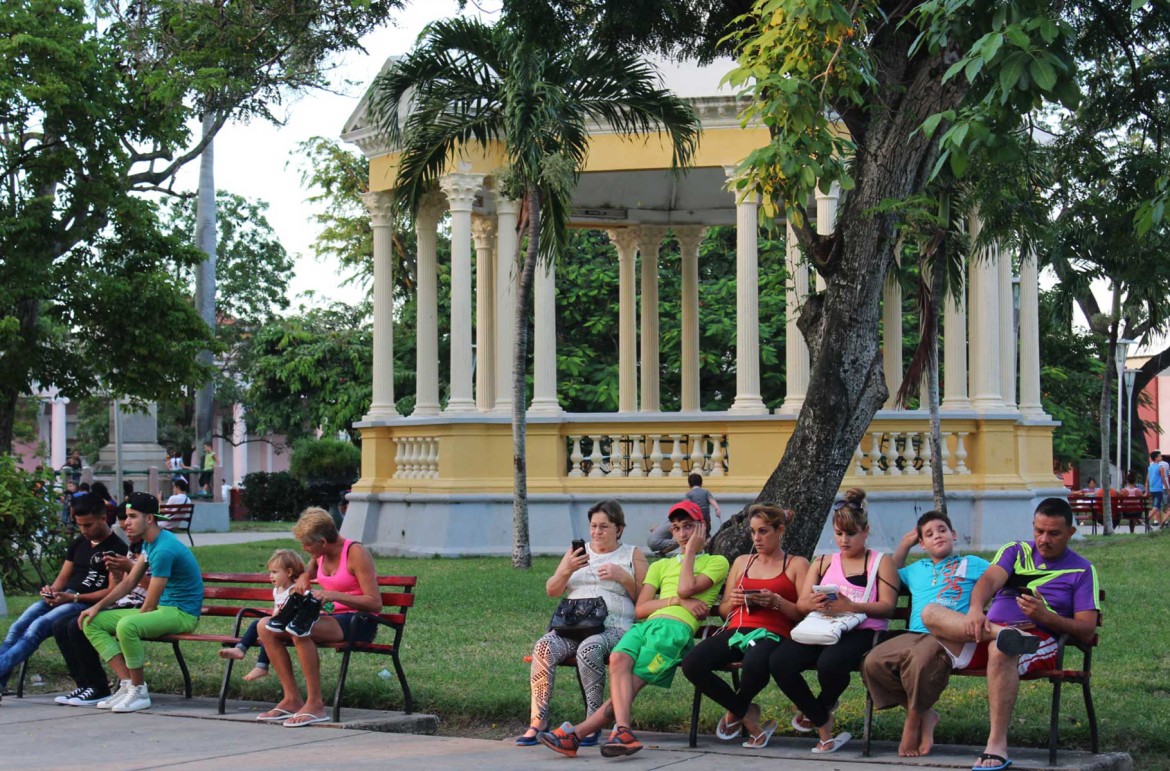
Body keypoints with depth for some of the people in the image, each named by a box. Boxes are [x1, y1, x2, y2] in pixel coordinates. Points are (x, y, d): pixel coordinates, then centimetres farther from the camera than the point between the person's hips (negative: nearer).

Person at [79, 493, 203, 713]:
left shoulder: (164, 549, -23)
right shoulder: (149, 542, 9)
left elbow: (150, 604, -21)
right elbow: (130, 582, 16)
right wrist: (98, 606, 6)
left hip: (182, 612, -10)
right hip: (161, 610, 10)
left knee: (126, 626, -37)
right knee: (92, 623, 1)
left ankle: (139, 692, -19)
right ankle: (127, 684, -8)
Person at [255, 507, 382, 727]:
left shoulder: (355, 553, -14)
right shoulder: (319, 555, 9)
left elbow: (375, 603, -20)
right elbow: (308, 573, 35)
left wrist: (334, 595, -29)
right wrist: (302, 581, 9)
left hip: (358, 623, -8)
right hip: (331, 617, 8)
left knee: (300, 631, -35)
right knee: (265, 626, -8)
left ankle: (315, 705, -28)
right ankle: (291, 699, -11)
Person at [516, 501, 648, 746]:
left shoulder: (632, 556, 15)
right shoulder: (578, 552, 24)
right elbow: (551, 591, 15)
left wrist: (623, 577, -9)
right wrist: (566, 570, -4)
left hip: (613, 627, -3)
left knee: (589, 649, -38)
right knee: (543, 647, -29)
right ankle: (538, 722, -28)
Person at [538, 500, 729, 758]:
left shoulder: (716, 562, 17)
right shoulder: (661, 566, 32)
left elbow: (686, 588, -3)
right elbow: (640, 609, 15)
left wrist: (692, 550, 10)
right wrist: (678, 601, 1)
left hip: (677, 628, -4)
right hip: (646, 625, 4)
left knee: (632, 683, -22)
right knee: (618, 659, -29)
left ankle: (577, 733, -31)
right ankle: (623, 731, -43)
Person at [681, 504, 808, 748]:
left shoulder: (796, 565, 13)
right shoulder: (742, 561, 27)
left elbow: (804, 613, 2)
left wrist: (776, 602, -13)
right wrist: (732, 602, 3)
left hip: (772, 634, -5)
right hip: (735, 631, 5)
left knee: (754, 663, -43)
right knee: (691, 663, -27)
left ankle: (736, 712, -6)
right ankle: (746, 714, -5)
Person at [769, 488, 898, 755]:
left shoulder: (881, 562, 13)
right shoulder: (823, 564, 26)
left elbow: (887, 607, -1)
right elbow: (801, 603, 16)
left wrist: (850, 607, -18)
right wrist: (815, 603, -11)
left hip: (861, 631, -4)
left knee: (830, 662, -39)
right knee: (779, 661, -28)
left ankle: (823, 706, 2)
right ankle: (823, 724, -8)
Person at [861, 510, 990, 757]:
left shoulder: (971, 564, 19)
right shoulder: (916, 570, 33)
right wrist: (904, 544, 41)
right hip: (913, 634, 5)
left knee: (920, 659, -41)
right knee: (873, 663, -24)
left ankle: (914, 720, -14)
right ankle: (924, 714, -8)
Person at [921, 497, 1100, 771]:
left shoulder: (1082, 571, 12)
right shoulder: (1015, 551, 20)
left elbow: (1087, 632, 2)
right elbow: (990, 580, -2)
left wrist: (1045, 616, -16)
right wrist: (975, 610, -26)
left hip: (1039, 641, -4)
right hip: (989, 628, 4)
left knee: (1000, 650, -40)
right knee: (931, 613, -21)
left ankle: (997, 746, -41)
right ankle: (1000, 633, -42)